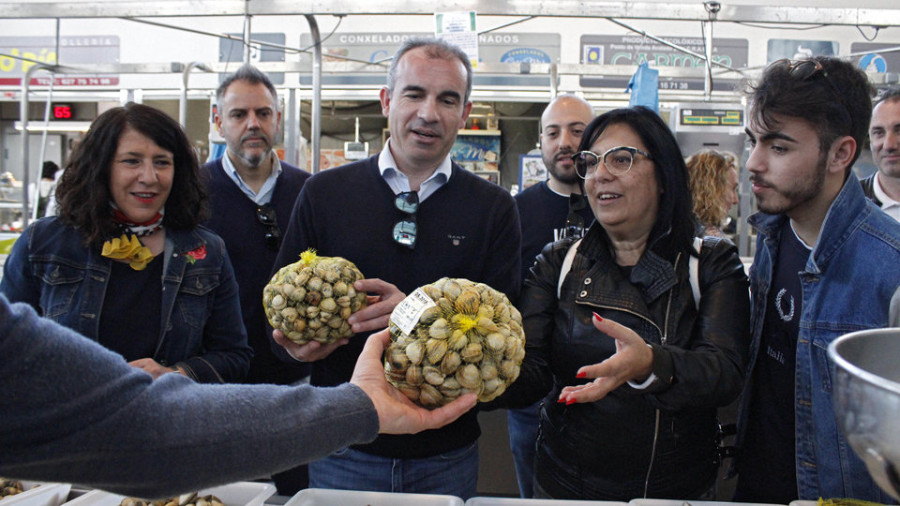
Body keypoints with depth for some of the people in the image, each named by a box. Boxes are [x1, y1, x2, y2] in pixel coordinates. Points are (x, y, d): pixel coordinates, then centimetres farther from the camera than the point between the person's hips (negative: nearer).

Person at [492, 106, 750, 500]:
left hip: (680, 489, -1)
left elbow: (727, 373, -19)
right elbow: (530, 368, -12)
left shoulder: (712, 264, -4)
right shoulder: (558, 263, 0)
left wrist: (650, 366, -41)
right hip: (566, 483, 1)